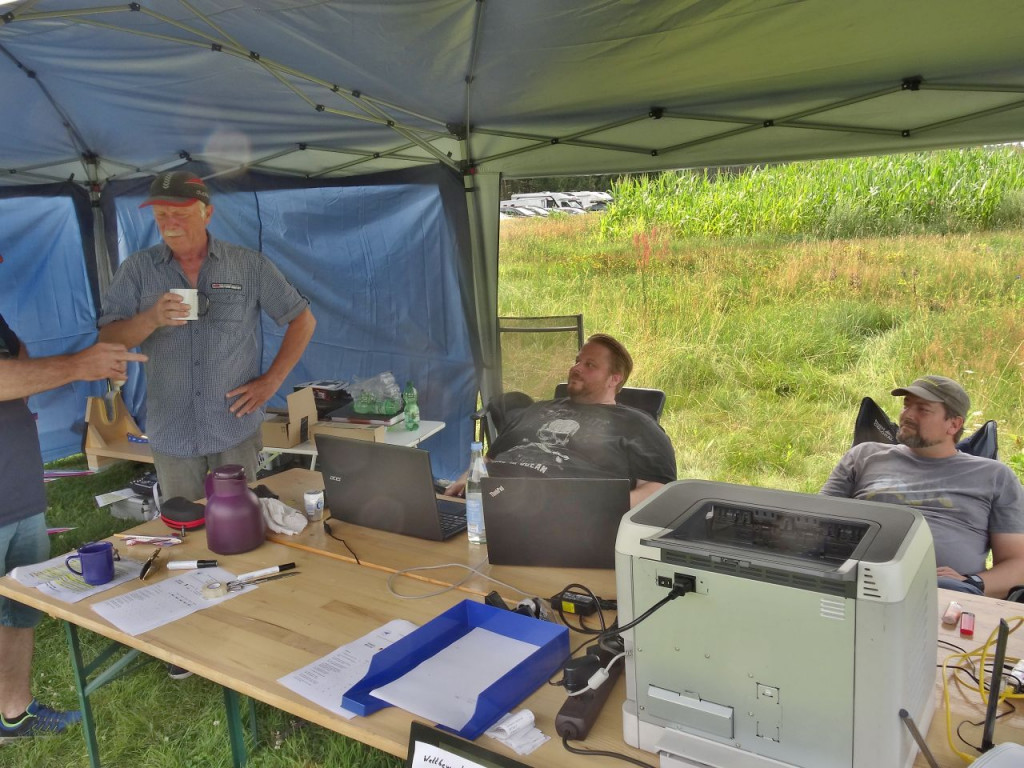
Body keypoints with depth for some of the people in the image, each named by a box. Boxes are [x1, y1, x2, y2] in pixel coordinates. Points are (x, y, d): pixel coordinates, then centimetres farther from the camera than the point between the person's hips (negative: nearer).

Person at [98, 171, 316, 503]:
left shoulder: (250, 265, -1)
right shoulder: (137, 270, 1)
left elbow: (303, 319, 4)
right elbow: (108, 341, -3)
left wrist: (272, 380, -3)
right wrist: (151, 319, -22)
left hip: (236, 430, -1)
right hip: (171, 435, 1)